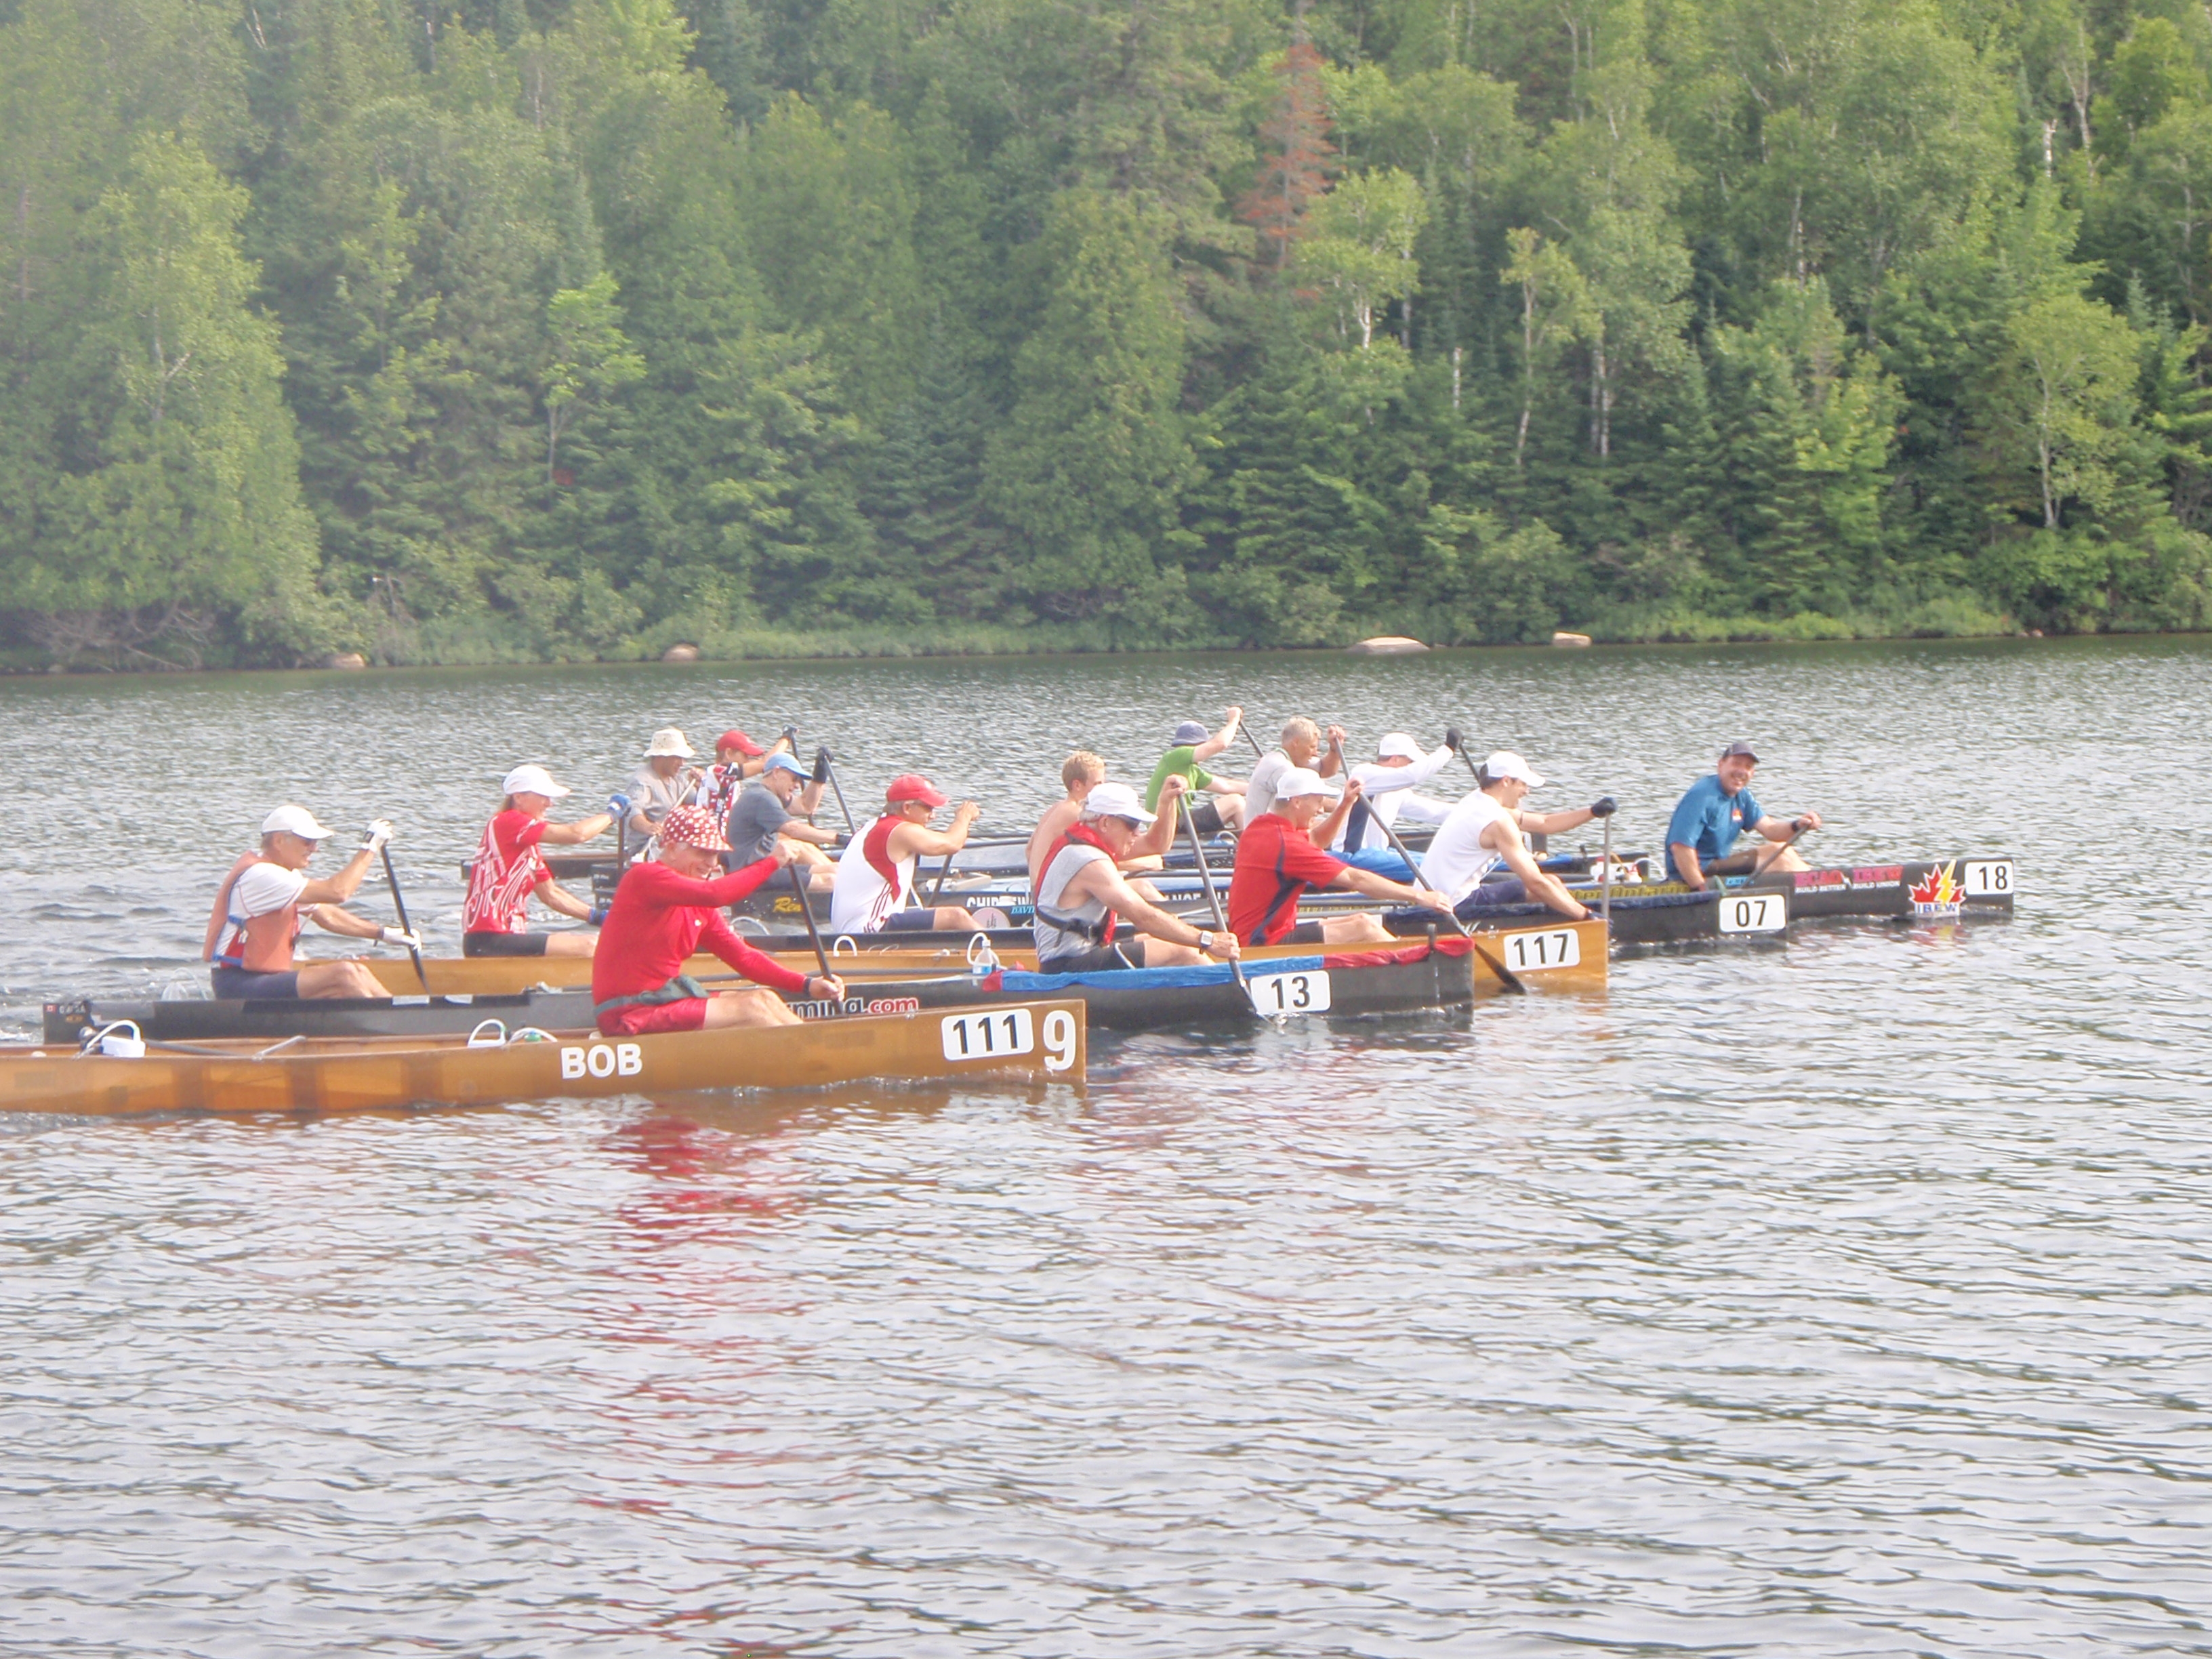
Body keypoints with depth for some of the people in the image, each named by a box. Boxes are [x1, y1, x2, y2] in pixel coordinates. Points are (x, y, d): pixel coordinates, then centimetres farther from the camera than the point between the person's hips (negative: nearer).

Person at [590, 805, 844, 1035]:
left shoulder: (700, 909, 14)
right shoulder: (645, 877, -13)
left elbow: (744, 957, 12)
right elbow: (714, 894, -28)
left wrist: (807, 985, 1)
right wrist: (772, 863, -20)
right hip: (629, 1014, -10)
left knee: (764, 999, 1)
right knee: (748, 1009, -14)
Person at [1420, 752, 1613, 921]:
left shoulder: (1477, 803, 13)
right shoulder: (1498, 821, -18)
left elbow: (1544, 823, 20)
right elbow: (1536, 883, -20)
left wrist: (1592, 812, 10)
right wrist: (1585, 916, -14)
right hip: (1458, 907, -10)